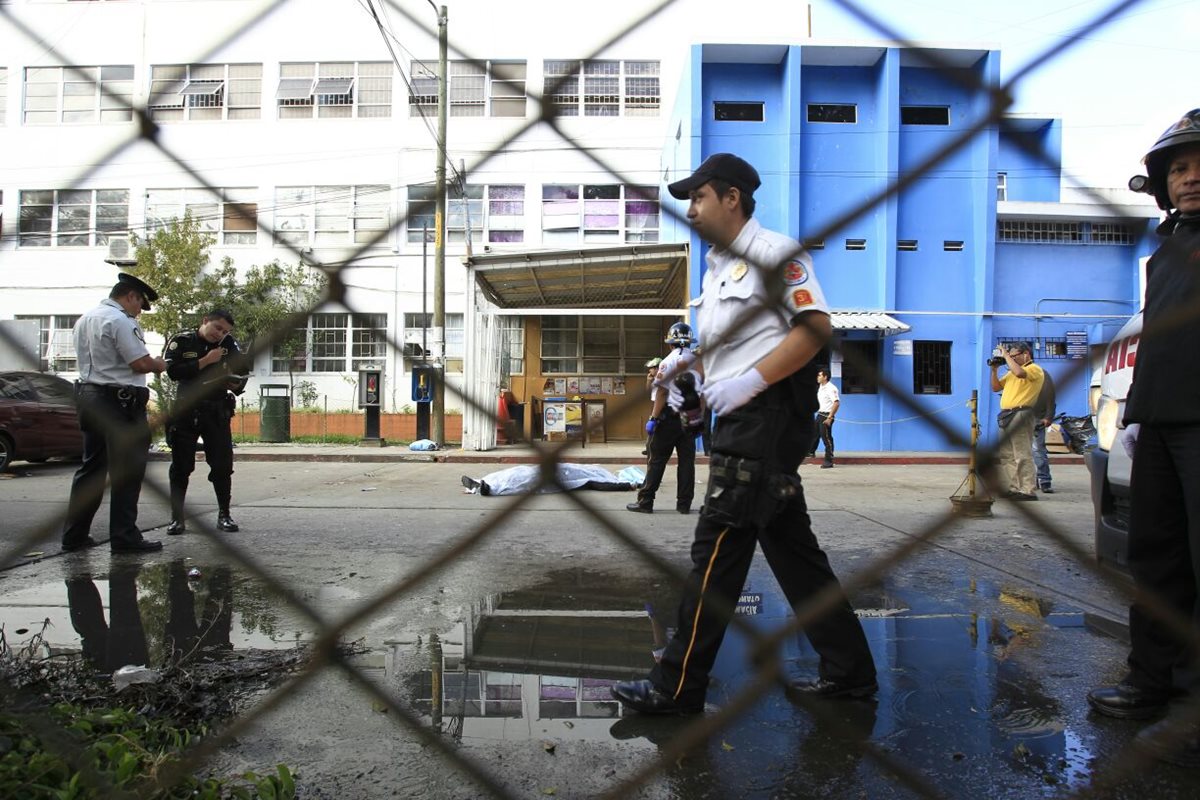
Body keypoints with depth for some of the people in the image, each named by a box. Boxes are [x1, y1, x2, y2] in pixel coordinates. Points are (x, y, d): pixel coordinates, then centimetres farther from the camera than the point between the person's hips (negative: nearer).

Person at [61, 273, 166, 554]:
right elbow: (141, 363, -18)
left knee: (91, 467, 14)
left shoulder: (84, 320, 16)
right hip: (119, 401, -9)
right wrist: (159, 365, 1)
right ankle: (124, 536, 0)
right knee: (127, 471, -3)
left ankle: (74, 535, 18)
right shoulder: (121, 321, -13)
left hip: (88, 395, 9)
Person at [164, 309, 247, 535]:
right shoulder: (181, 341, -3)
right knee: (181, 466, 4)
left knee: (223, 465, 1)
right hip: (186, 412, -2)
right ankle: (177, 518, 13)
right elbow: (173, 372, -15)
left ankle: (224, 515, 12)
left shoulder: (229, 345, 4)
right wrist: (205, 361, -19)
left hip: (217, 412, 2)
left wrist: (237, 384, -14)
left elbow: (241, 371, 7)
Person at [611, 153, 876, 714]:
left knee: (718, 547, -8)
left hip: (769, 412, -10)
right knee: (791, 546, 13)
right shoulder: (716, 267, 21)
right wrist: (684, 368, 8)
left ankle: (678, 687, 0)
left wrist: (750, 381, -22)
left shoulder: (775, 252, -7)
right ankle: (848, 670, 24)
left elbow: (815, 328, -17)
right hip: (742, 419, 10)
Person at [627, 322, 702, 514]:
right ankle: (684, 504, 11)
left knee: (657, 460, 0)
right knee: (687, 461, 8)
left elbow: (662, 392, -13)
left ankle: (645, 502, 2)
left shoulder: (669, 361, -8)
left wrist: (653, 418, -10)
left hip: (670, 416, -4)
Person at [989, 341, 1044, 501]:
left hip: (1020, 414, -9)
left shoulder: (1034, 369, -3)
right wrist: (994, 370, 11)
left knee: (1022, 455, -10)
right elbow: (996, 387, 24)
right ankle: (1013, 488, 17)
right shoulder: (1011, 372, 23)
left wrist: (1006, 356, -14)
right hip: (1006, 415, 9)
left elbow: (1019, 372, -25)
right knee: (1006, 455, 11)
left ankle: (1027, 491, -9)